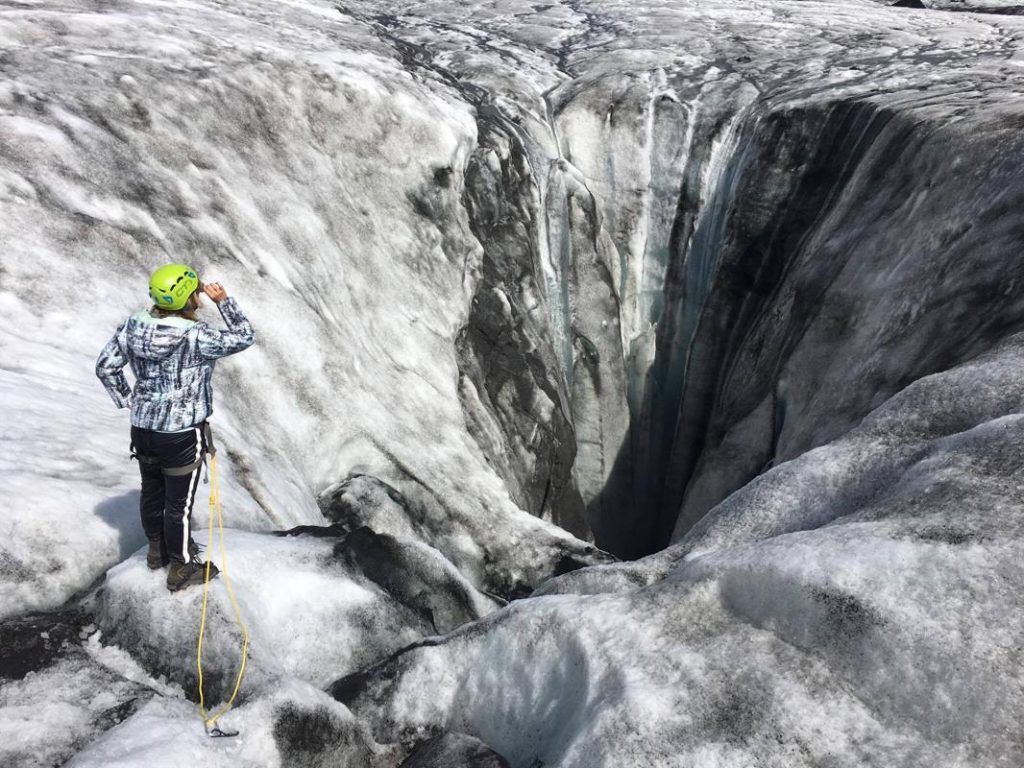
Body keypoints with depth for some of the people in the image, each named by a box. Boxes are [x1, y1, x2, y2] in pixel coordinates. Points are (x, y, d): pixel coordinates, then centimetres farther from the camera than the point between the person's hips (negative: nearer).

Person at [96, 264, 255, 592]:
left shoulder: (133, 326, -5)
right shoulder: (197, 337, -24)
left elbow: (106, 366, 3)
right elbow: (243, 338, -12)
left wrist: (129, 401, 12)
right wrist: (224, 301, -7)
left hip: (142, 429, 7)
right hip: (182, 434, -6)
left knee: (152, 492, 24)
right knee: (179, 503, 9)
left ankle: (158, 550, 46)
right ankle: (181, 569, 24)